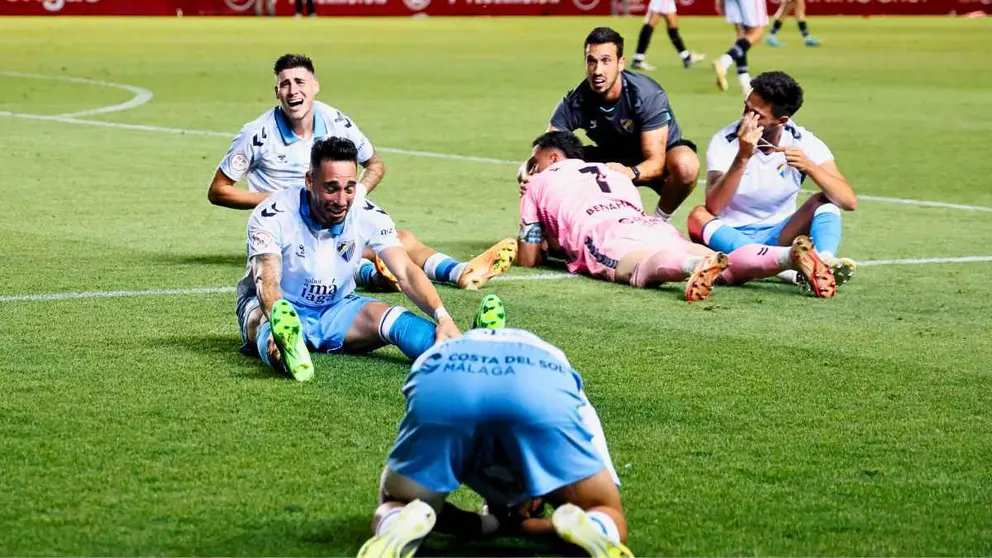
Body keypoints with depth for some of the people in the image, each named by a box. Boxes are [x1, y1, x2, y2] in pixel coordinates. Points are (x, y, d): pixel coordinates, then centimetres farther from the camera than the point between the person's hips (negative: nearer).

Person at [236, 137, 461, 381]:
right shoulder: (273, 215, -21)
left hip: (336, 308, 4)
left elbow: (406, 273, -17)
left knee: (396, 319, -26)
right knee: (273, 324, -41)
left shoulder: (369, 216, -11)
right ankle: (286, 351, -77)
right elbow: (267, 281, -34)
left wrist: (442, 316, -37)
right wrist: (280, 323, -57)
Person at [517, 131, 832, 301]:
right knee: (727, 267, -12)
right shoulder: (613, 175, 42)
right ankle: (791, 255, -39)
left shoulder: (539, 183, 28)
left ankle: (696, 266, -70)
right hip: (652, 226, 5)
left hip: (603, 235, -5)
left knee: (648, 266, -37)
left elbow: (528, 259, 25)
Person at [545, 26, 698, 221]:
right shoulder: (575, 102, -20)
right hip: (613, 158, 4)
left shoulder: (647, 94, -29)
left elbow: (656, 162, -33)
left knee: (685, 166, -38)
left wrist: (630, 172, -56)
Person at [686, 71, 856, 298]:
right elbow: (713, 208, -27)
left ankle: (824, 261, -46)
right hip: (731, 237, -1)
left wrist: (808, 166, -32)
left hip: (778, 236, 1)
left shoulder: (804, 143, -9)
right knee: (698, 216, -30)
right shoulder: (725, 142, -13)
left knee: (824, 201, -17)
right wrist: (742, 157, -36)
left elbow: (848, 202, -18)